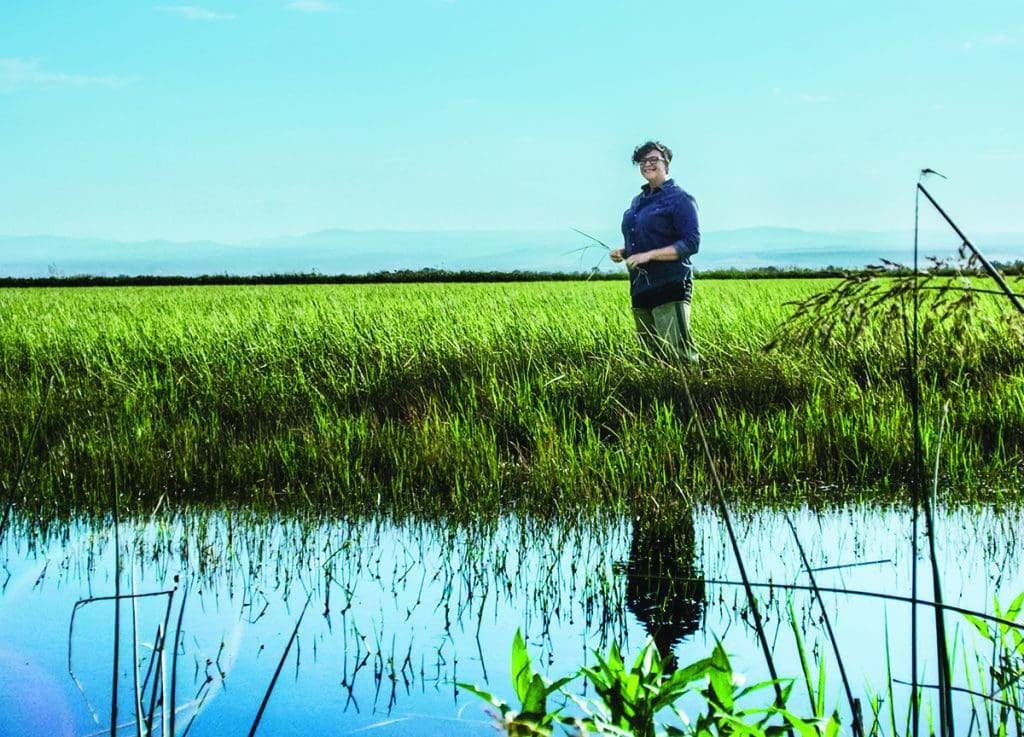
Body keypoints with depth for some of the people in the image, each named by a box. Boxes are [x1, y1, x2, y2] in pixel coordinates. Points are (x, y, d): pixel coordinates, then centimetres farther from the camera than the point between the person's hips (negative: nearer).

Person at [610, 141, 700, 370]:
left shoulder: (679, 199, -6)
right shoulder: (638, 201, 17)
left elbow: (691, 244, -13)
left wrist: (648, 255, -19)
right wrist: (622, 252, 7)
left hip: (670, 287, -8)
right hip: (640, 288, 8)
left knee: (679, 355, -17)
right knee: (653, 357, 10)